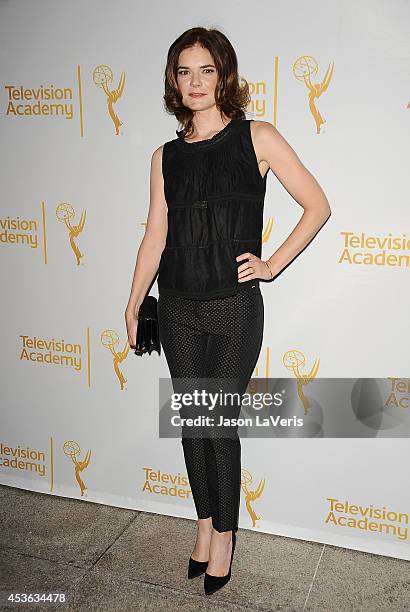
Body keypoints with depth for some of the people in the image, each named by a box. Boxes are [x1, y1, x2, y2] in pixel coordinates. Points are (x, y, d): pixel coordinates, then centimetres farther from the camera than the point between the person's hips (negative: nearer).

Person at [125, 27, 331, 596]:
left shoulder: (257, 138, -3)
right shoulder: (166, 156, 7)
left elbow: (317, 206, -1)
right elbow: (155, 235, 10)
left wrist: (273, 263, -6)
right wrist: (133, 304, 12)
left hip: (233, 307, -3)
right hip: (178, 308, 4)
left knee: (219, 424, 3)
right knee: (192, 420, 12)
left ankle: (224, 533, 26)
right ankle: (205, 523, 33)